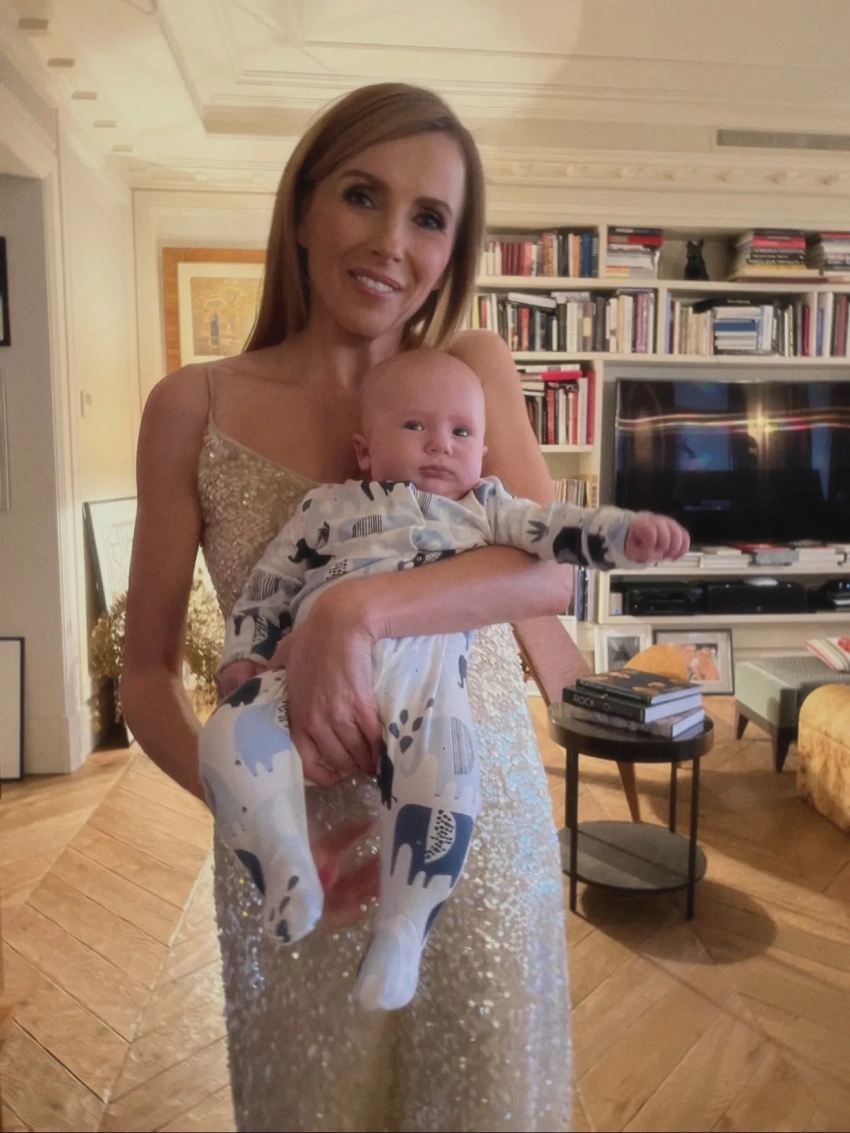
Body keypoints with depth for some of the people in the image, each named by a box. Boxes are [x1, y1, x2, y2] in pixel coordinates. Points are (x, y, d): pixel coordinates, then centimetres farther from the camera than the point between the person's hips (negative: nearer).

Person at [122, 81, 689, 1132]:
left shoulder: (473, 365, -1)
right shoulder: (195, 407, -7)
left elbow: (551, 569, -16)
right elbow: (146, 674, -3)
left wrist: (356, 609, -31)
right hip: (301, 847, -1)